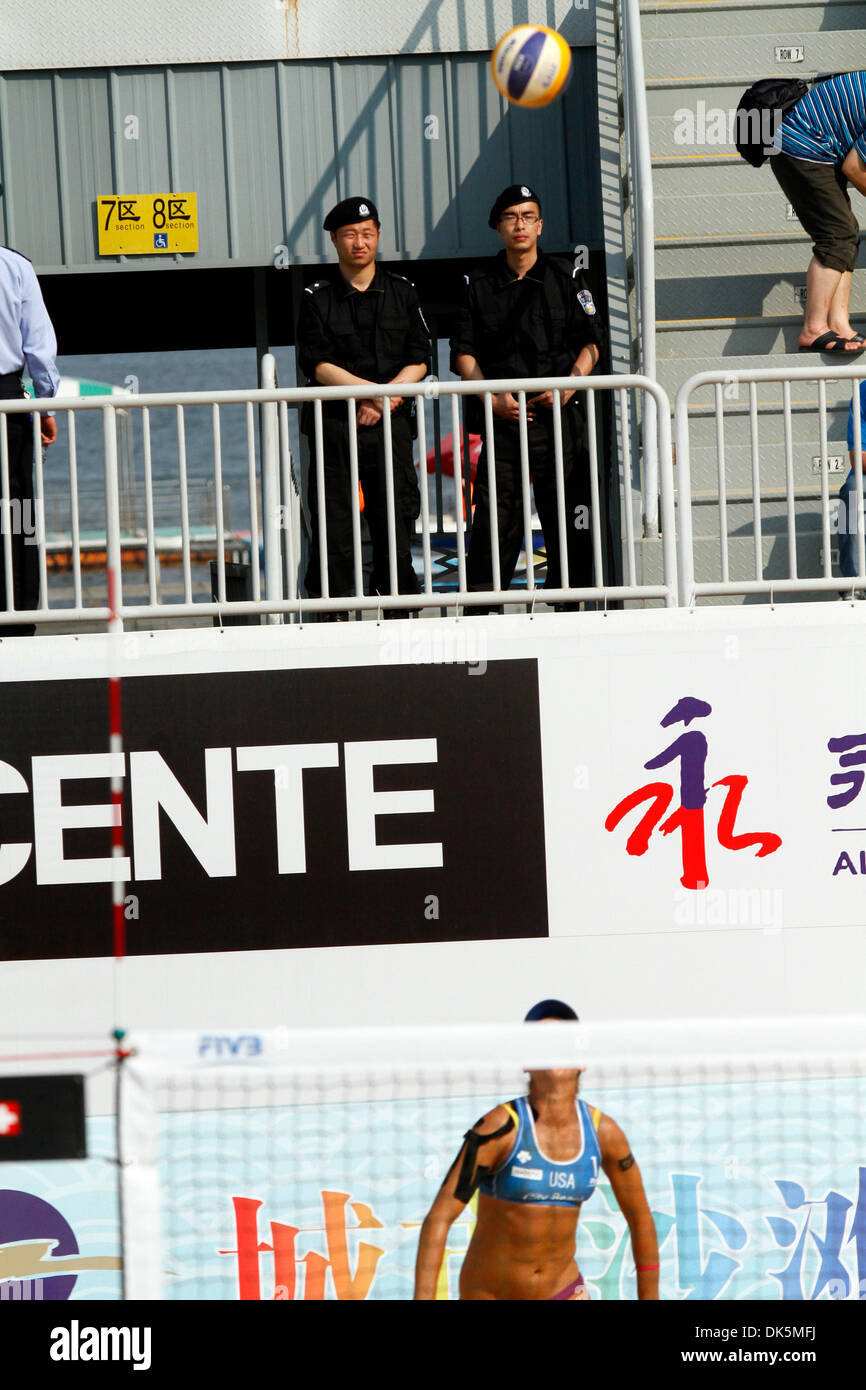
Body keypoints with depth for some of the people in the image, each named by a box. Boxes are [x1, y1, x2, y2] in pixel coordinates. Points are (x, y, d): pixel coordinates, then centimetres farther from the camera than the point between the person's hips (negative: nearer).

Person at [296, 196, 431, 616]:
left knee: (395, 519, -2)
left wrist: (380, 401, -10)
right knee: (333, 523, -4)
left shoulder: (402, 293, 10)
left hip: (390, 424, 1)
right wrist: (373, 390, -14)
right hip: (333, 425, -1)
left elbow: (419, 361, 5)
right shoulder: (317, 298, 5)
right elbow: (317, 365, -5)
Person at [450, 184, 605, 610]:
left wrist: (569, 384, -11)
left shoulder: (566, 279, 11)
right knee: (494, 517, -5)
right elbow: (463, 354, 8)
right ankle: (479, 604, -4)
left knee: (566, 519, -2)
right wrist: (493, 398, -8)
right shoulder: (478, 287, 12)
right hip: (503, 416, 0)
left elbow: (590, 343, 7)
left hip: (558, 416, 0)